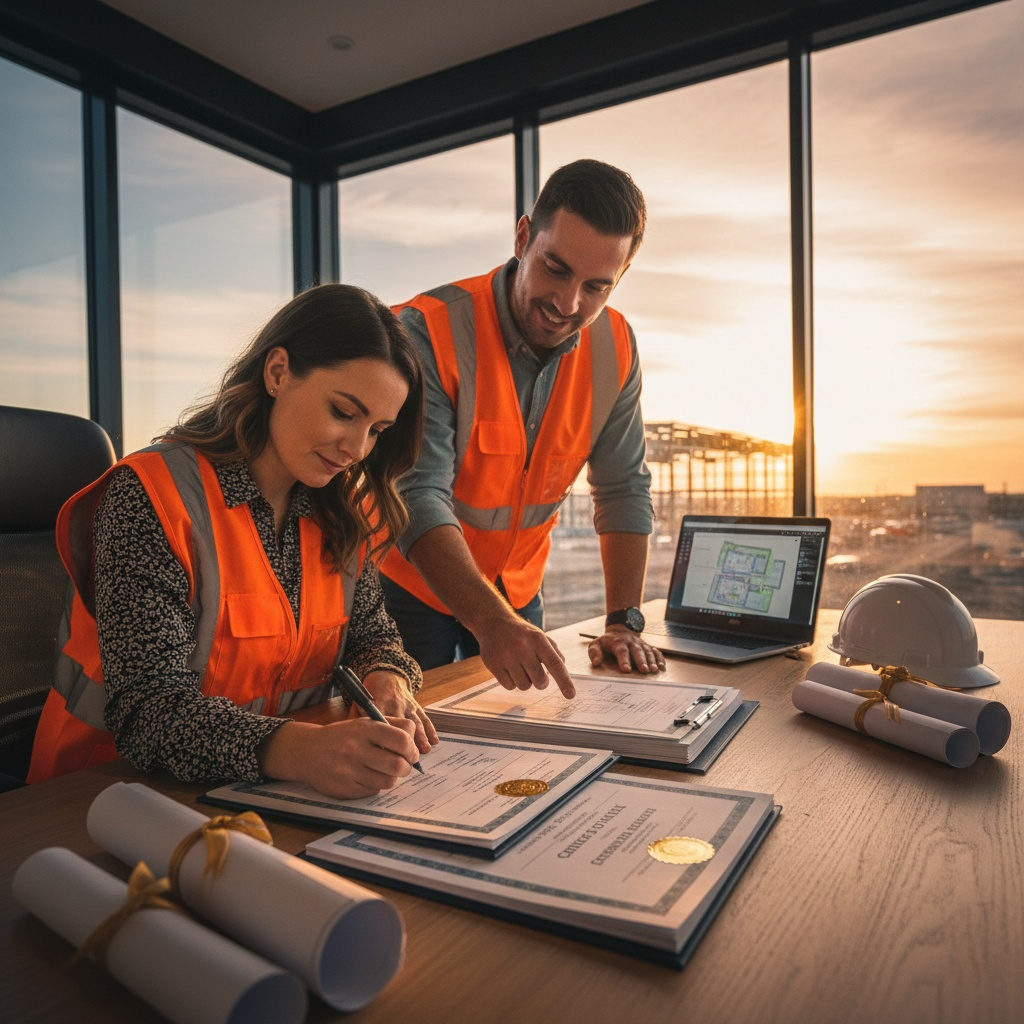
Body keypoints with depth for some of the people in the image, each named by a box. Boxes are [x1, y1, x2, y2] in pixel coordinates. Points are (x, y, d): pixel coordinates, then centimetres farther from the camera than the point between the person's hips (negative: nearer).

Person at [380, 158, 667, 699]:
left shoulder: (614, 347, -10)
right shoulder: (429, 330, -25)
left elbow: (623, 489, -4)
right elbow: (418, 497, -33)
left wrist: (624, 622, -11)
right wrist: (490, 622, -45)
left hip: (518, 591, 5)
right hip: (413, 585, -4)